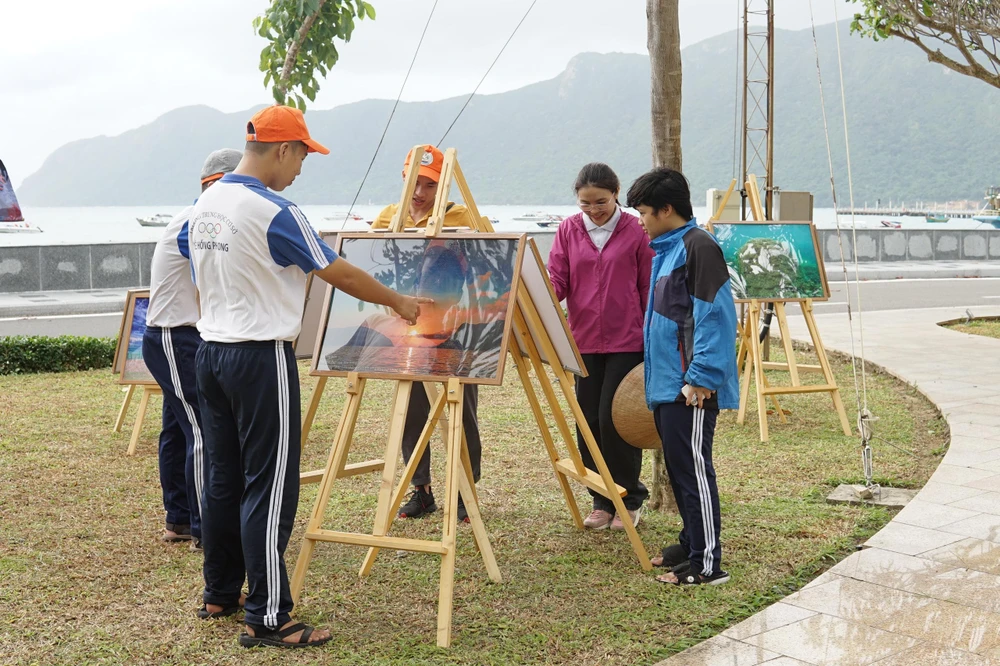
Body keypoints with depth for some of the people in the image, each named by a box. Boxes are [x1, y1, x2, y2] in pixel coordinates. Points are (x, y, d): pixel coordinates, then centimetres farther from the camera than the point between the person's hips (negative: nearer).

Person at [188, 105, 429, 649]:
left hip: (211, 352, 9)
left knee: (222, 480, 16)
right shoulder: (273, 212, -16)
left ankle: (220, 593, 27)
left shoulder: (204, 205, 9)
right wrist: (398, 302, 4)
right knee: (269, 489, -4)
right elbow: (340, 275, -9)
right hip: (260, 358, -9)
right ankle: (267, 619, 0)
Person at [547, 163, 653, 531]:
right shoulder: (568, 230, 5)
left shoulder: (636, 231, -4)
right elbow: (556, 280, 3)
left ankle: (629, 501, 14)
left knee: (615, 419, -4)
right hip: (584, 341, 4)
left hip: (626, 342, -4)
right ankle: (602, 501, 22)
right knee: (589, 422, 7)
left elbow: (649, 290, 0)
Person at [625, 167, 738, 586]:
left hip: (692, 387, -10)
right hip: (667, 382, 10)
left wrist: (700, 377, -21)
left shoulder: (698, 247, -13)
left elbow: (714, 315, -19)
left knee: (693, 467, -6)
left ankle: (707, 563, 0)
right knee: (677, 467, 16)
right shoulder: (665, 249, 17)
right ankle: (691, 543, 28)